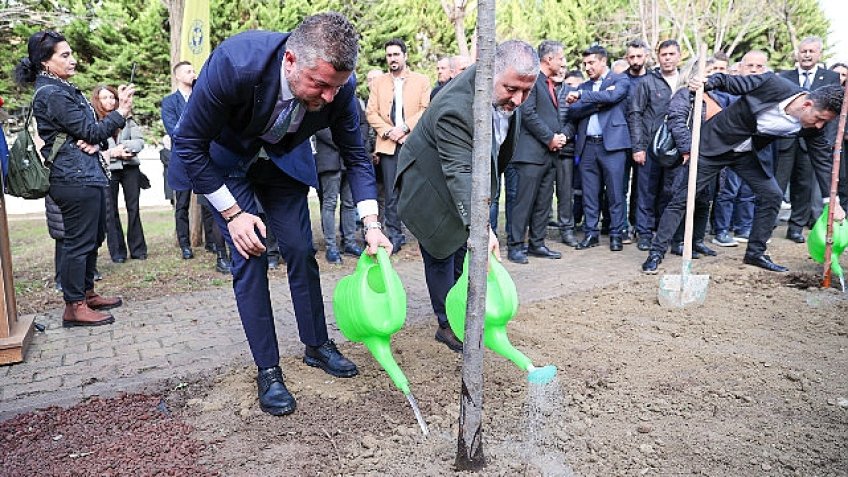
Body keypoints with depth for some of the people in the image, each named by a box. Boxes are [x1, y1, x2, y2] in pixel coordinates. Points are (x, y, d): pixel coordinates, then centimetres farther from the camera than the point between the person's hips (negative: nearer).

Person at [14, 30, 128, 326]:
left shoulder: (64, 89, 17)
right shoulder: (52, 94, -13)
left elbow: (88, 130, 15)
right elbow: (91, 131, -14)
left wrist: (93, 142, -8)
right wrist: (121, 111, -6)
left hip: (88, 175, 10)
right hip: (75, 178, -10)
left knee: (93, 238, 16)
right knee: (80, 242, -4)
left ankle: (87, 293, 29)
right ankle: (74, 307, 5)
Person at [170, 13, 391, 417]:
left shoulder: (339, 85, -27)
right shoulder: (233, 64, -38)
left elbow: (355, 155, -10)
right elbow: (189, 145, -25)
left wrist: (371, 224, -19)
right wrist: (233, 214, -23)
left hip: (282, 155, 3)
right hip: (224, 157, -3)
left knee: (301, 251, 1)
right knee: (250, 257, -11)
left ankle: (317, 345, 22)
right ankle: (267, 371, 2)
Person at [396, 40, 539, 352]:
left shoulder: (508, 94, -16)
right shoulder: (456, 109, -41)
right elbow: (460, 173, -49)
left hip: (470, 182, 8)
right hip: (433, 186, -8)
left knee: (465, 249, 16)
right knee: (442, 253, 1)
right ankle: (447, 325, 16)